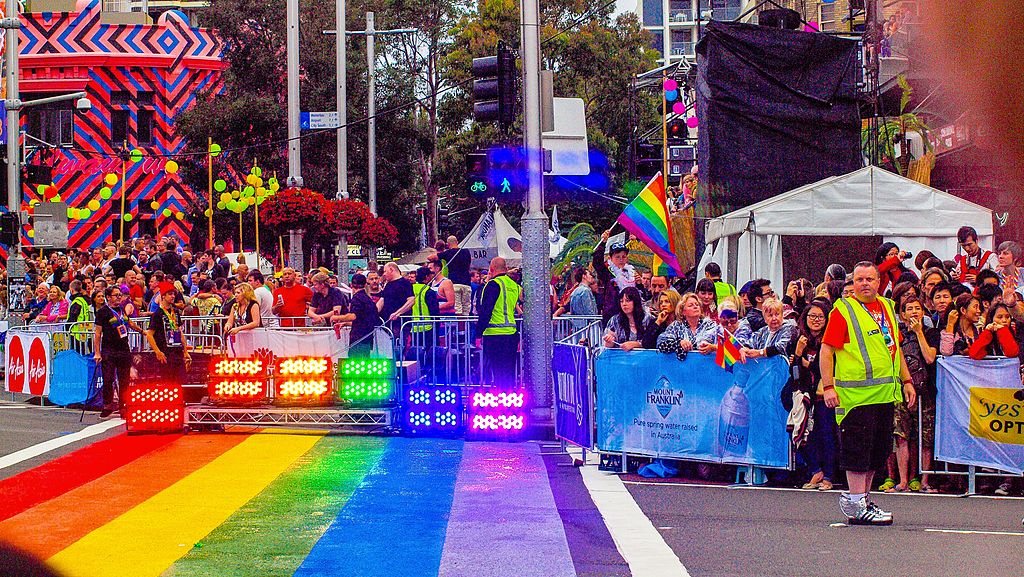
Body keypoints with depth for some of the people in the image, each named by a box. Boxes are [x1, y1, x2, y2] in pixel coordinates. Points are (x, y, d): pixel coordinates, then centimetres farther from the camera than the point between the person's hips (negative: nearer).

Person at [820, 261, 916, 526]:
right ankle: (857, 506, -3)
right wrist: (828, 386, -16)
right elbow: (826, 351, -8)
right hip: (856, 393, -7)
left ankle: (863, 499, 21)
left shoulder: (887, 307, 17)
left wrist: (906, 380, 22)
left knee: (879, 449, 11)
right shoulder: (843, 310, -5)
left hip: (885, 393, 7)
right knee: (858, 448, -7)